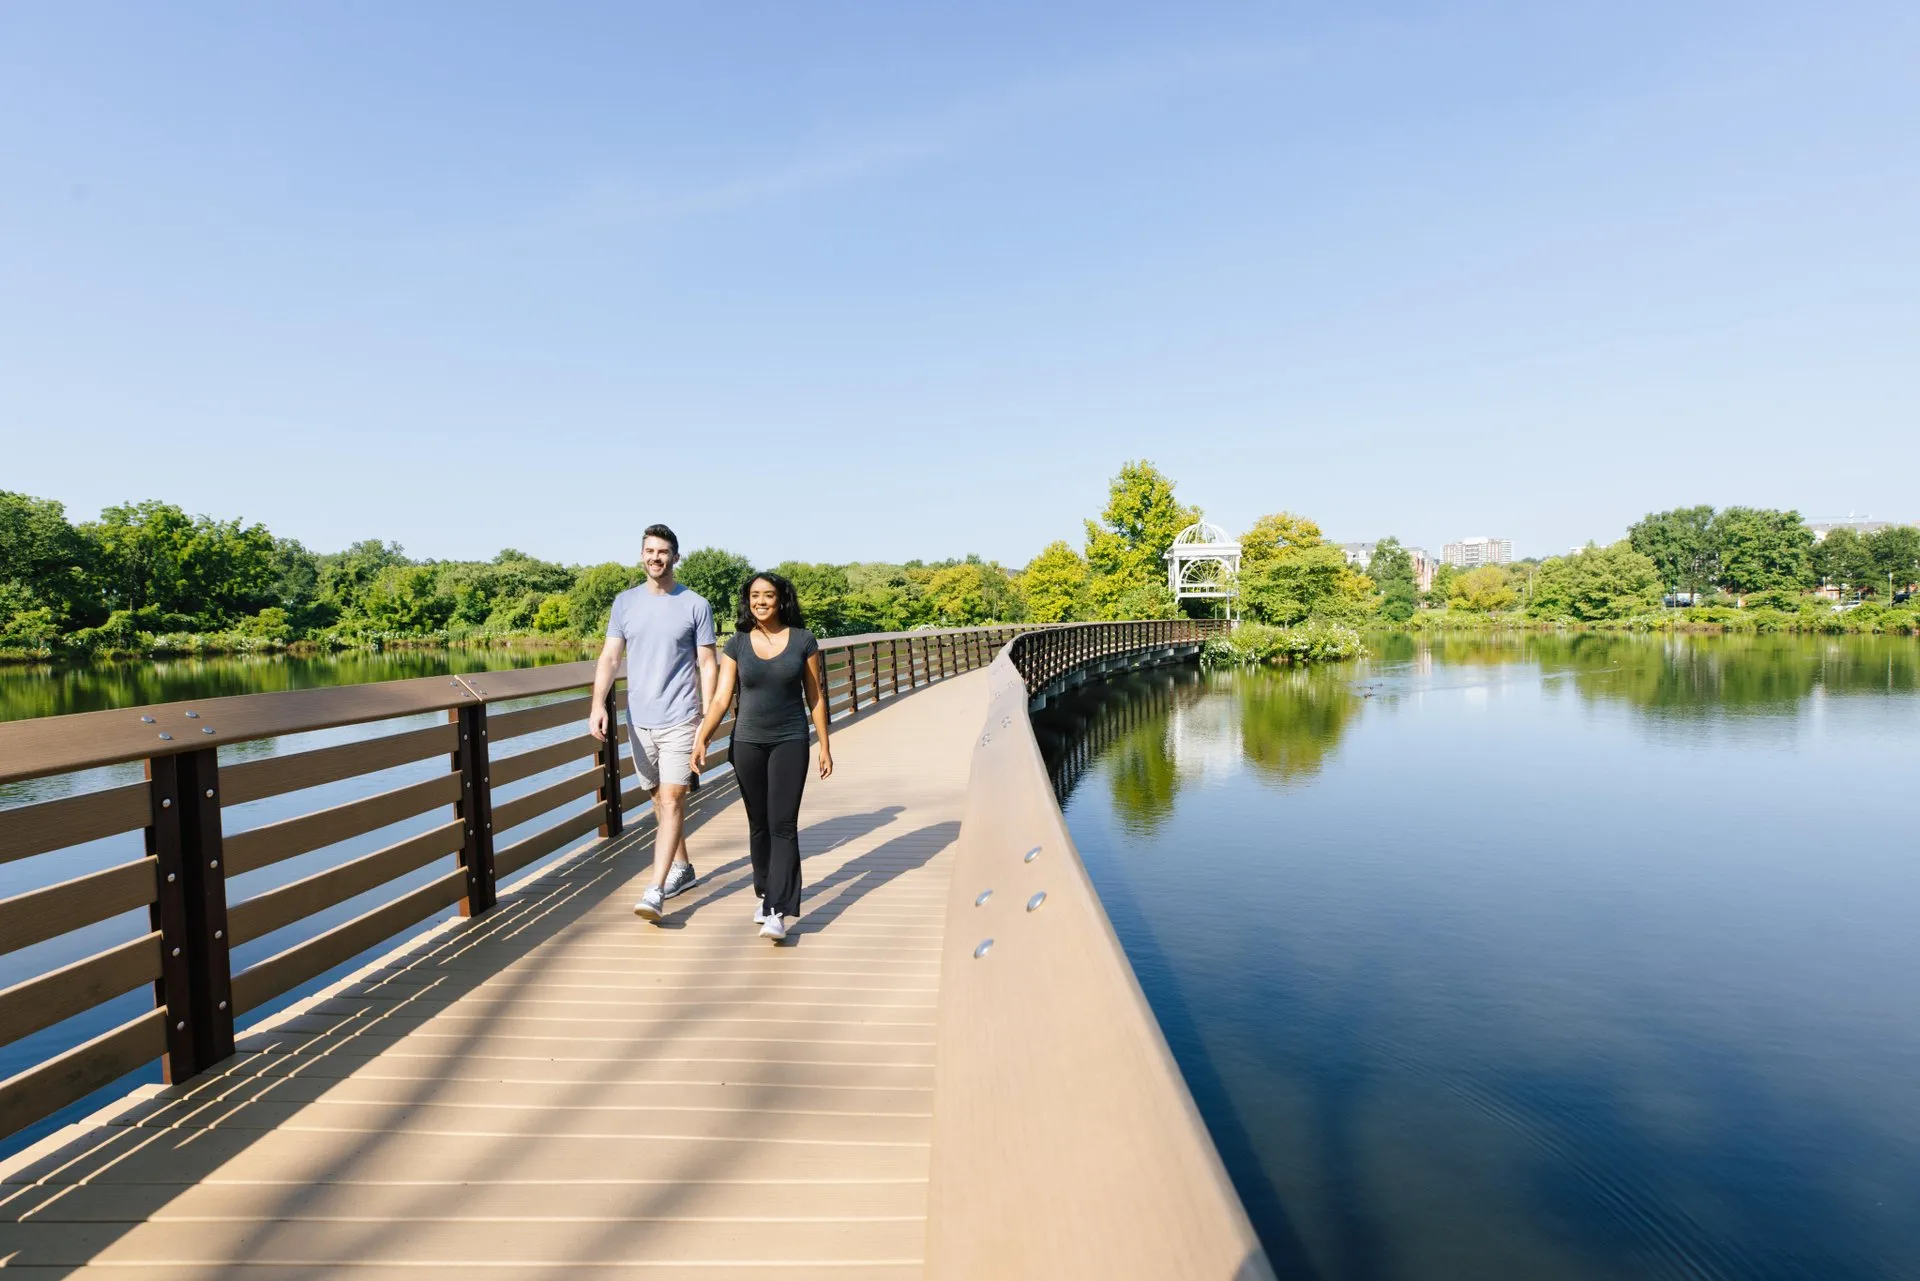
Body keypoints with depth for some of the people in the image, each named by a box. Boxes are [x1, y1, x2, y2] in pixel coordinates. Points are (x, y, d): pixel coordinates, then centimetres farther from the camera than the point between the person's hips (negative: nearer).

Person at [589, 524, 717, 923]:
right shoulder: (625, 602, 6)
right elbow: (610, 657, 1)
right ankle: (682, 868, 32)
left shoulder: (695, 605, -2)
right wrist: (598, 704, -14)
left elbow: (707, 665, -1)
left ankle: (655, 891, -11)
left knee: (672, 800, -10)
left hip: (679, 720, -4)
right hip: (638, 720, 4)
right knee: (659, 798, 15)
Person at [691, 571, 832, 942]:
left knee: (783, 825, -8)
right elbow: (722, 698, -3)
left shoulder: (803, 640, -2)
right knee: (759, 825, 11)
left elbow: (816, 697, 2)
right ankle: (766, 894, 30)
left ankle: (777, 911, -9)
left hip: (790, 742, -2)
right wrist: (702, 738, -16)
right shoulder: (737, 644, 1)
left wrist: (824, 745, 2)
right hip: (748, 743, 2)